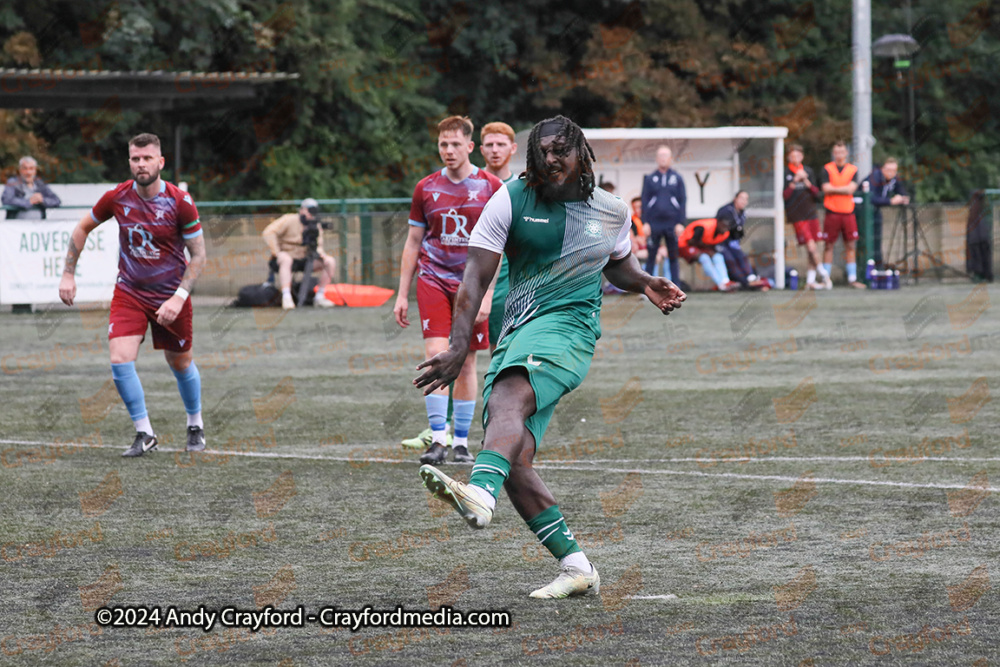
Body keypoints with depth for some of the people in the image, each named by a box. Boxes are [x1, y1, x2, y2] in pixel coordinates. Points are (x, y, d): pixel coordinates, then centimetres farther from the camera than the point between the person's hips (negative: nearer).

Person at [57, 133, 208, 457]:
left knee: (180, 363, 12)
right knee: (120, 360, -16)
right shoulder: (117, 197, -9)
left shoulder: (180, 202, -15)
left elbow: (198, 254, -9)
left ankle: (195, 425, 38)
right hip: (129, 293, 1)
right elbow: (82, 228, 9)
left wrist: (179, 297, -20)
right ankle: (144, 433, -3)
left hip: (171, 294, -1)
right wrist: (68, 274, 5)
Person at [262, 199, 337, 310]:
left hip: (304, 260, 6)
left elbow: (318, 246, 9)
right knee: (286, 259, -42)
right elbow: (268, 233, -19)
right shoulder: (289, 220, -11)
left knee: (330, 262, -12)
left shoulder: (316, 226, 8)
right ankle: (286, 297, -46)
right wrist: (277, 253, -23)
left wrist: (318, 251, -16)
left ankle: (319, 296, -8)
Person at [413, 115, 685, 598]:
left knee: (508, 400, -35)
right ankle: (575, 567, 2)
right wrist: (458, 347, -11)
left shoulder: (611, 211, 10)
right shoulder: (511, 200, 4)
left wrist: (646, 285, 9)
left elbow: (618, 264, 31)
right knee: (513, 463, -8)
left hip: (567, 327, -4)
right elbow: (476, 276, -1)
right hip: (516, 334, 4)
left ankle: (479, 494, -62)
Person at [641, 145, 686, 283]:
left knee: (673, 256, 5)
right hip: (654, 224, 0)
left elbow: (683, 201, 5)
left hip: (672, 224, 0)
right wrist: (645, 222, -2)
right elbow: (644, 201, 6)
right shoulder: (650, 179, 7)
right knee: (651, 257, -1)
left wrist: (681, 223, -3)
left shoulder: (677, 178, 7)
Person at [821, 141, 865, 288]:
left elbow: (851, 188, -5)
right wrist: (843, 189, -9)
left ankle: (852, 278, 6)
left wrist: (834, 189, -7)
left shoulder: (853, 170, 8)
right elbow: (826, 188, -8)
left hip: (848, 212, 2)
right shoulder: (827, 169, 4)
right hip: (832, 212, -2)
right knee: (828, 246, 0)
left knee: (850, 246, 2)